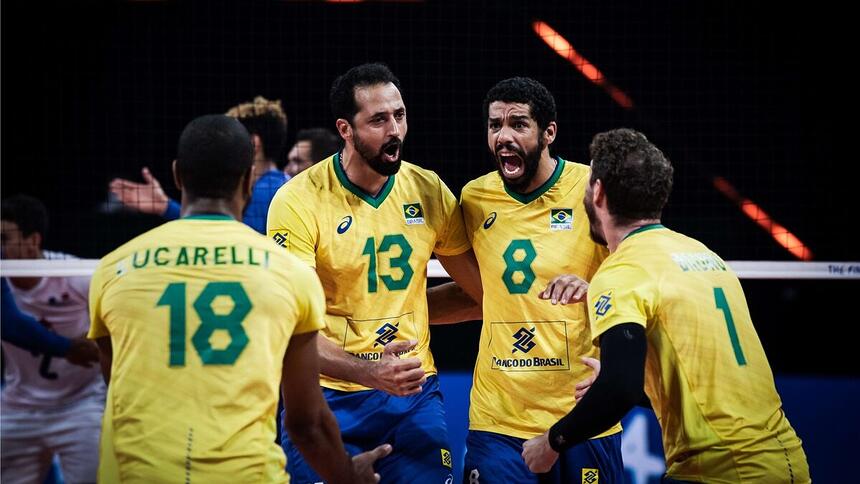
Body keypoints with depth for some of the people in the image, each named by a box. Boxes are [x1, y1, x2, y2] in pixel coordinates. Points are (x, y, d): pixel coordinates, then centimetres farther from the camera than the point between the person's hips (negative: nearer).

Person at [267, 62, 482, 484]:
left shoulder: (429, 191, 2)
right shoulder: (299, 201, -11)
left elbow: (482, 291, 15)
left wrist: (404, 312, 4)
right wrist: (369, 372, -30)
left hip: (416, 396, 3)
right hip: (329, 396, -3)